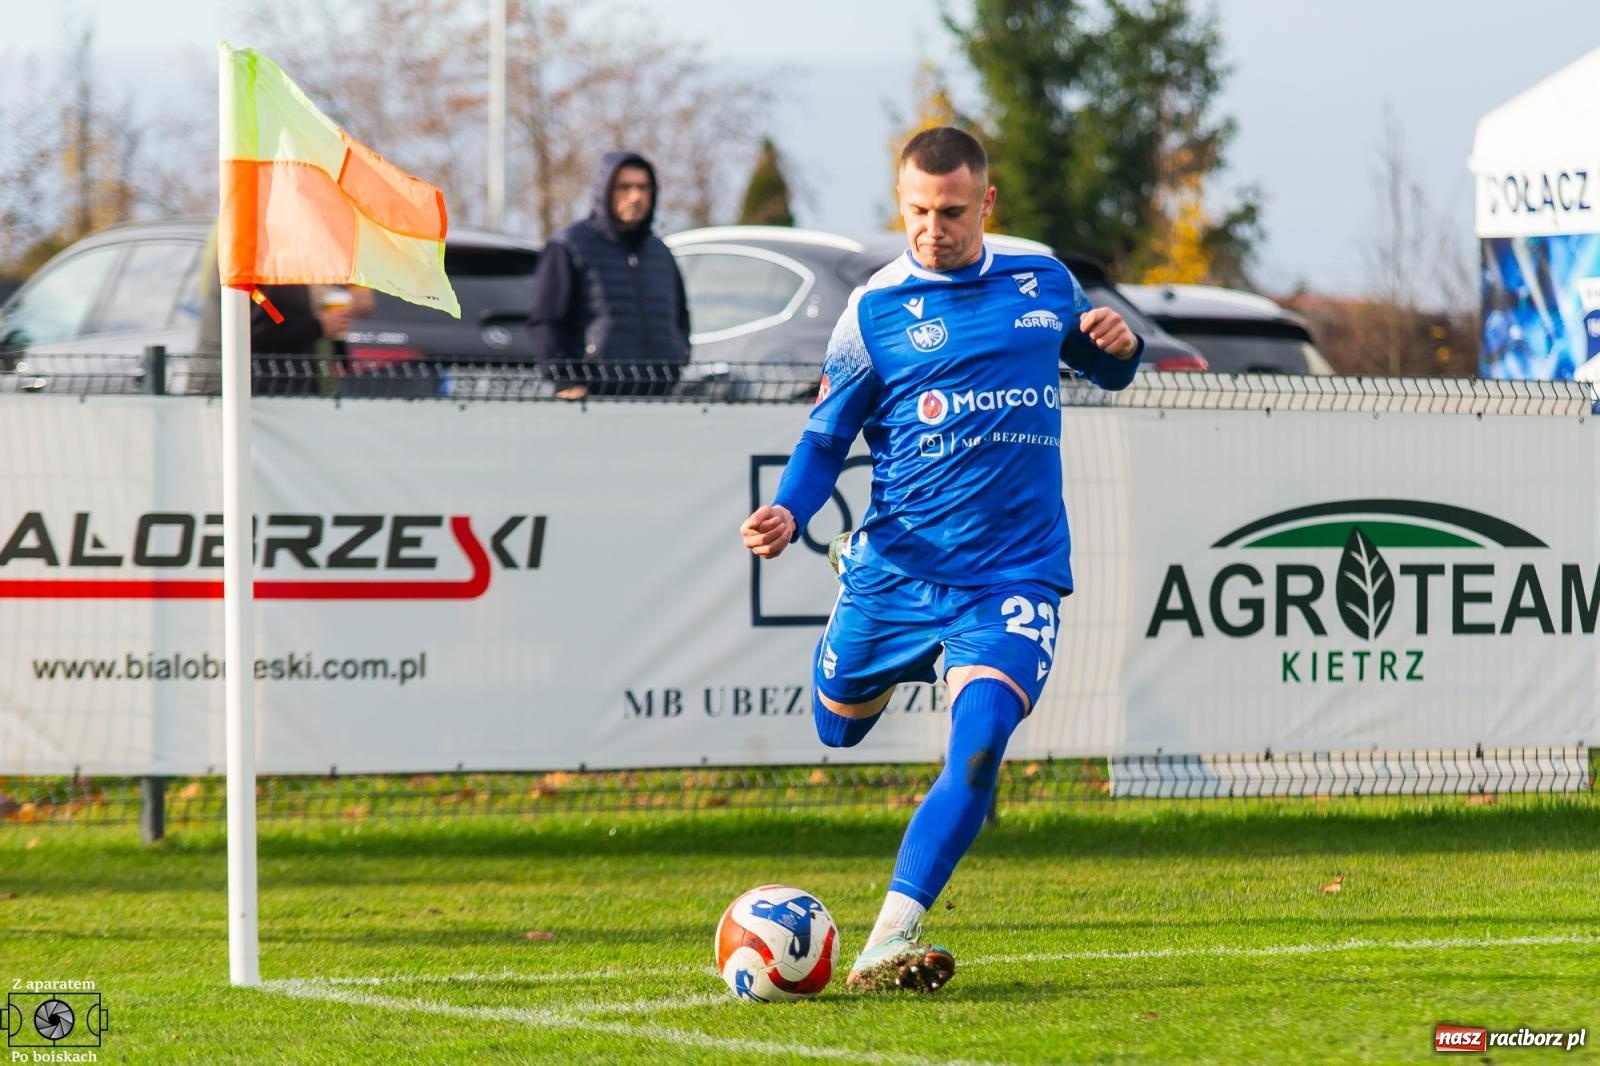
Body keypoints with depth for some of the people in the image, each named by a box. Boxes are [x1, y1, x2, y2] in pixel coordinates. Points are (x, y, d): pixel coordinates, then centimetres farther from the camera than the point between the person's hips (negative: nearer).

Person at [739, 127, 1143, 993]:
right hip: (895, 570, 1)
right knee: (834, 731, 15)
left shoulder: (1044, 283, 7)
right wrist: (786, 516, -15)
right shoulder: (874, 312, -1)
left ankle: (889, 944, -29)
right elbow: (825, 439, 5)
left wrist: (1120, 346, -1)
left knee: (978, 745, -23)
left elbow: (1101, 370, 24)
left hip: (1015, 573, -1)